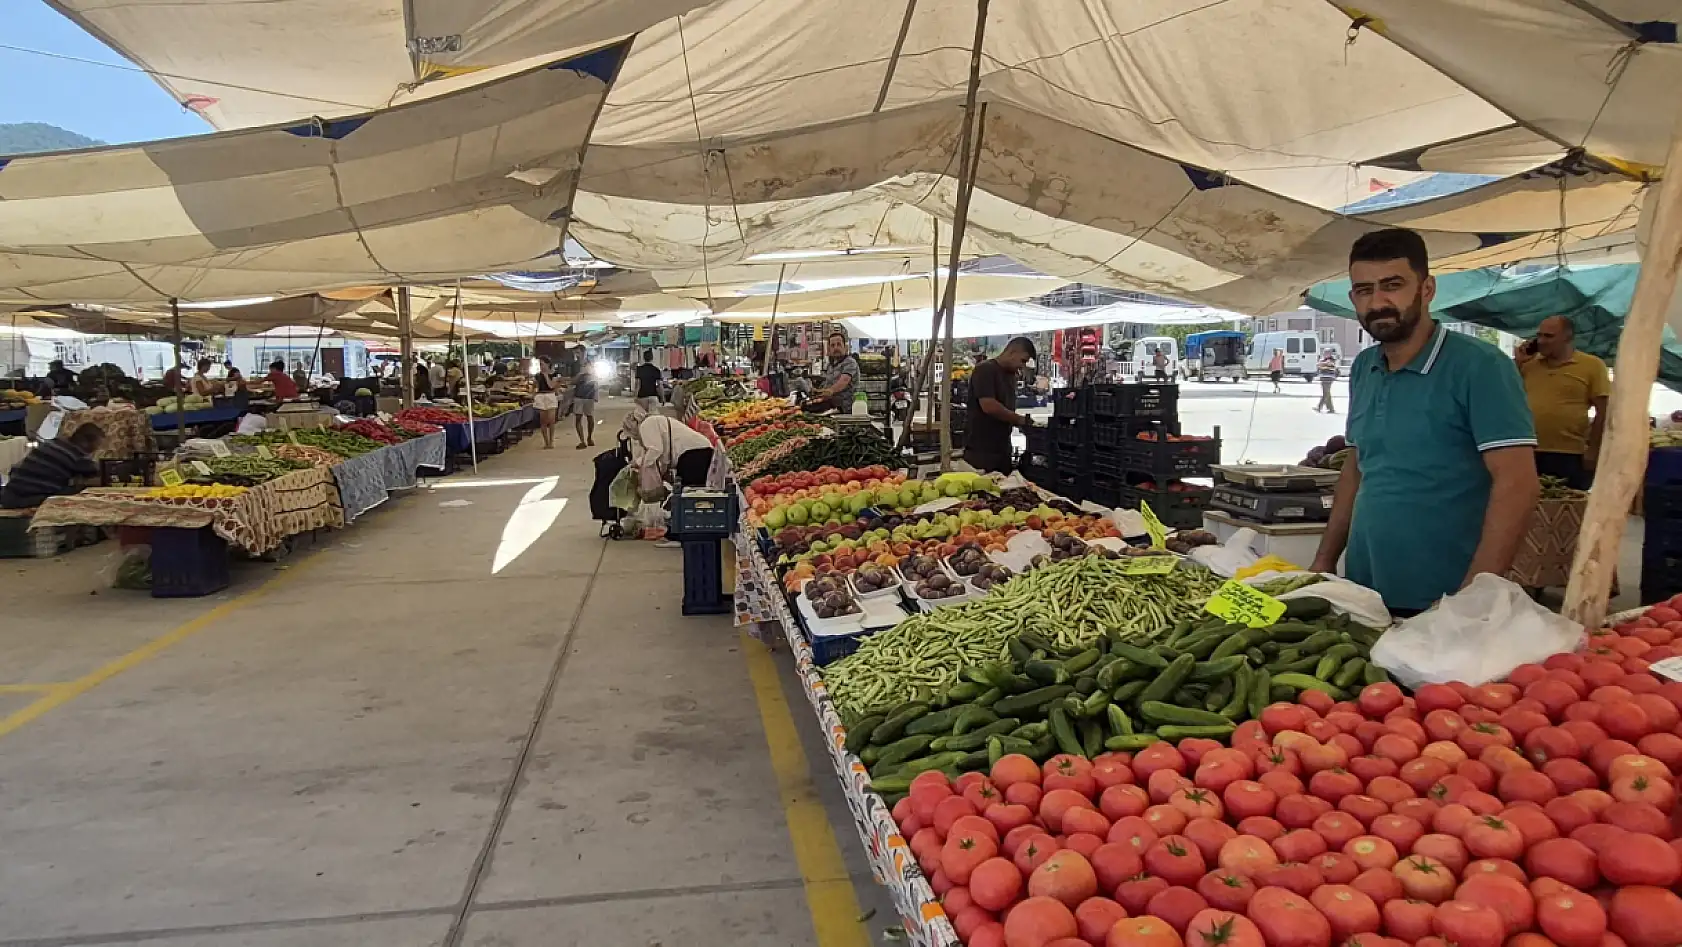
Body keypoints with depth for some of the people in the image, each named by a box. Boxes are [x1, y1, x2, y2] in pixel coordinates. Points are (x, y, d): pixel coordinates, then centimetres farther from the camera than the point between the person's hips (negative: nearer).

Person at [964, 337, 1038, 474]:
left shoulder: (1011, 375, 15)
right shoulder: (985, 370, -12)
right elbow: (988, 406, -23)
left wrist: (1022, 421, 2)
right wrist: (1020, 419, -14)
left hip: (1002, 450, 9)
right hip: (980, 450, -9)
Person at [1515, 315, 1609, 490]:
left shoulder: (1592, 365, -1)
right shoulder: (1529, 364, 10)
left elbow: (1603, 412, -3)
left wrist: (1593, 450, -7)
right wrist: (1517, 362, 3)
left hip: (1570, 456, -4)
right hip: (1529, 453, 4)